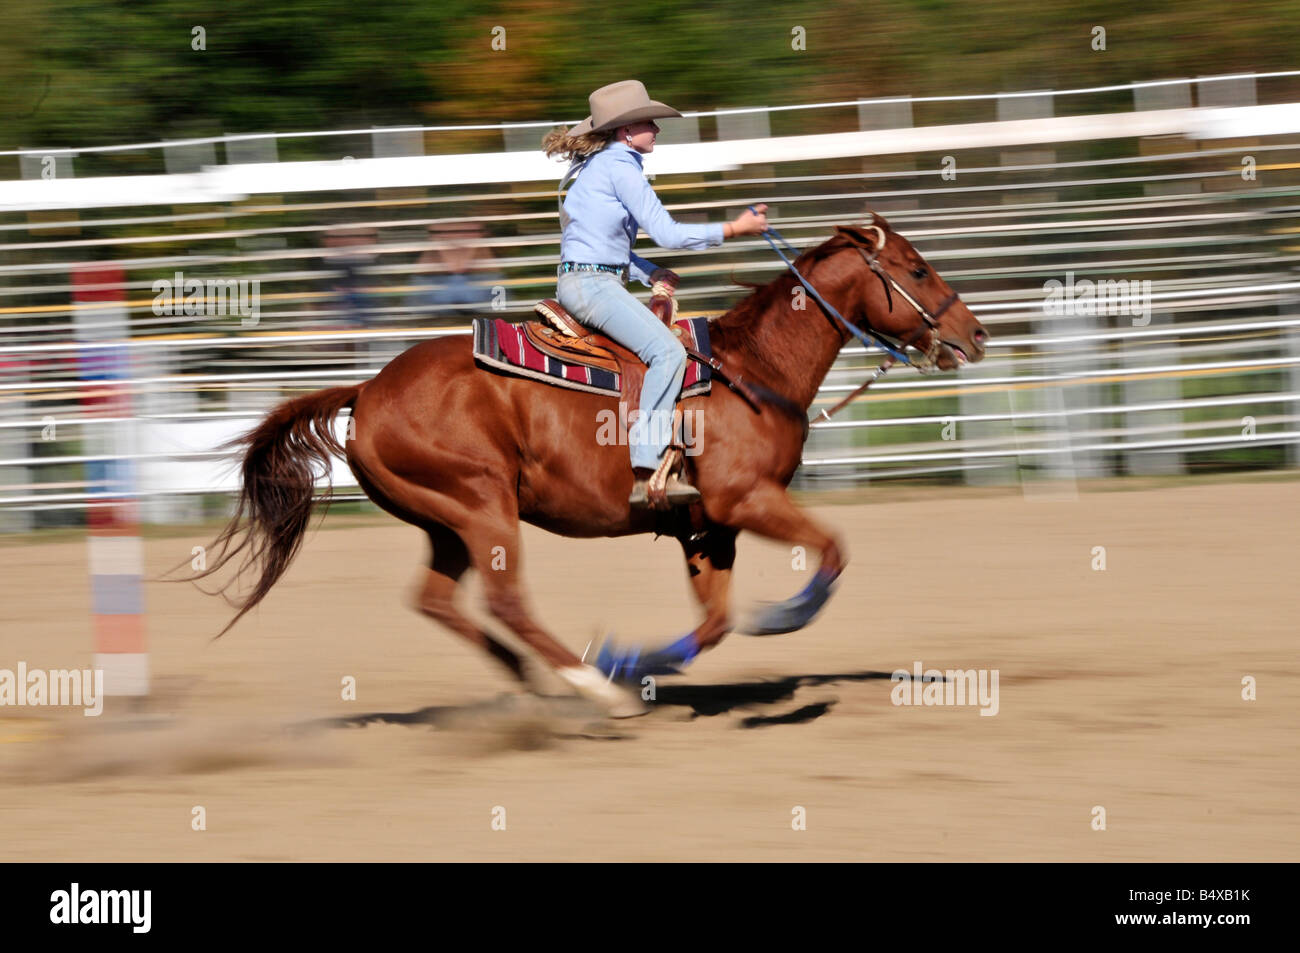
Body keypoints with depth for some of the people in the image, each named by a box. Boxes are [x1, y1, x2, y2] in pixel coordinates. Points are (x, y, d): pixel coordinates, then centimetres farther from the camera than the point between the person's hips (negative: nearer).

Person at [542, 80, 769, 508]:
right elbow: (666, 233, -13)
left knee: (667, 345, 16)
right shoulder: (619, 165, -11)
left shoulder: (594, 165, 20)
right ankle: (646, 474, -32)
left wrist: (650, 273, 13)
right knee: (667, 351, -23)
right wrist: (734, 229, -6)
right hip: (592, 284, -11)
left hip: (581, 281, 11)